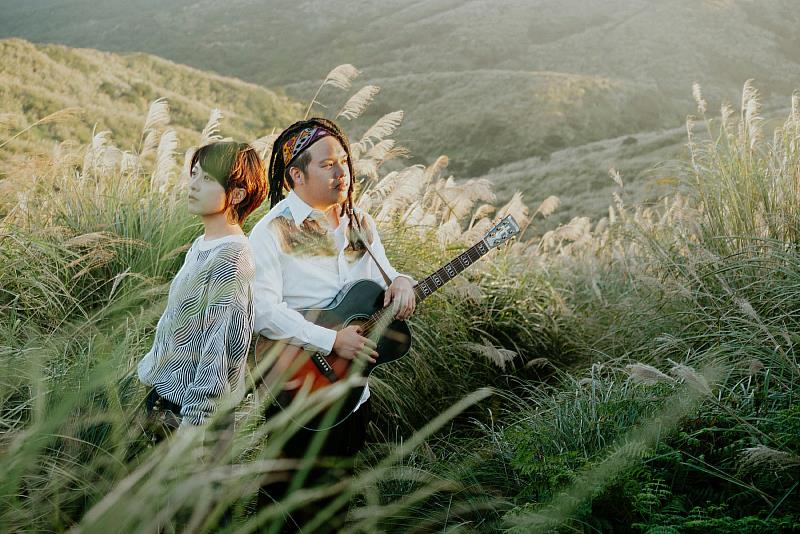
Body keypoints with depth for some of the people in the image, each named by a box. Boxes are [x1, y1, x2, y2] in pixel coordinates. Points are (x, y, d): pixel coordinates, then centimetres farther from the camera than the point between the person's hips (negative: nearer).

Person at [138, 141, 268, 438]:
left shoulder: (231, 257, -20)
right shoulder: (201, 246, 9)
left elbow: (222, 350, -23)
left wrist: (192, 421, -23)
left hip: (190, 406, -9)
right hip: (165, 395, 9)